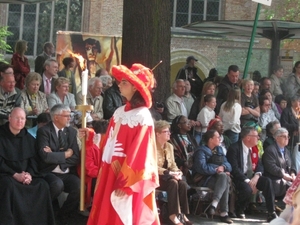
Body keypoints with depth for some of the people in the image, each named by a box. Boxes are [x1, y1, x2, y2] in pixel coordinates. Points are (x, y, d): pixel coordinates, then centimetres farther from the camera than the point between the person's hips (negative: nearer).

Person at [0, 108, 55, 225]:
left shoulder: (28, 138, 10)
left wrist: (29, 174, -13)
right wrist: (15, 175, -21)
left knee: (43, 185, -19)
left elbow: (33, 159, 8)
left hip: (25, 175, 5)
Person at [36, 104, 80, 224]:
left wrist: (55, 156, -9)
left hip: (67, 174, 4)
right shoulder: (44, 131, -5)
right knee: (57, 184, -36)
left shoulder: (72, 131, 10)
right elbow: (45, 156, -19)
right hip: (49, 173, -4)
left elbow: (76, 158, 2)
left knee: (79, 186, -26)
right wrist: (65, 154, -8)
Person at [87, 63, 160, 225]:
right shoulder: (120, 112, 10)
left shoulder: (142, 116, -14)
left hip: (127, 178, -8)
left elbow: (138, 153, -17)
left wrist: (126, 184, -17)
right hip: (111, 173, 8)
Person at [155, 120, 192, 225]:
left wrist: (177, 172, -10)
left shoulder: (169, 146, 13)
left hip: (168, 176, 7)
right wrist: (169, 173, -24)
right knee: (173, 183, -33)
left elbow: (173, 164, 13)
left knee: (183, 184, -24)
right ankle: (173, 214, -31)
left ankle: (182, 213, -21)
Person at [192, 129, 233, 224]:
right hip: (204, 180, -6)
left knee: (224, 176, -29)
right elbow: (202, 168, -21)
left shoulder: (219, 150, 18)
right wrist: (216, 169, -14)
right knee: (225, 183, -31)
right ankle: (224, 213, -35)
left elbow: (228, 165, 9)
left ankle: (214, 205, -36)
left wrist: (223, 167, -14)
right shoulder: (201, 151, -5)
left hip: (219, 177, 6)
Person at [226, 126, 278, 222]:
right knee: (247, 189, -35)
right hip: (239, 179, -6)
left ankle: (271, 213, -20)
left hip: (252, 177, 6)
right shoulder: (234, 148, -14)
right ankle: (239, 211, -4)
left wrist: (256, 176, -11)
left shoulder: (253, 148, 10)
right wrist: (248, 181, -25)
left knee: (267, 181, -20)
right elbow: (234, 169, -20)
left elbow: (259, 165, 11)